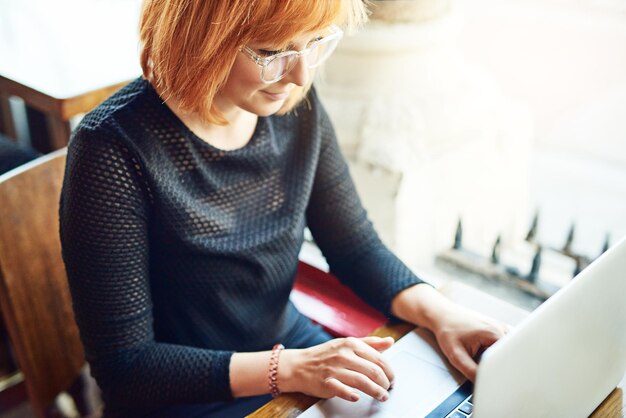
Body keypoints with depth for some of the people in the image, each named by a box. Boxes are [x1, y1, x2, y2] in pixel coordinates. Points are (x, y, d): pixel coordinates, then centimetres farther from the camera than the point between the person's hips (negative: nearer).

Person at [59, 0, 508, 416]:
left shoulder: (297, 107, -8)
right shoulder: (114, 150, -24)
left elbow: (357, 247, 3)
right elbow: (122, 365, -20)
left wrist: (441, 313, -13)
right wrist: (288, 369, -26)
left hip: (293, 343, 4)